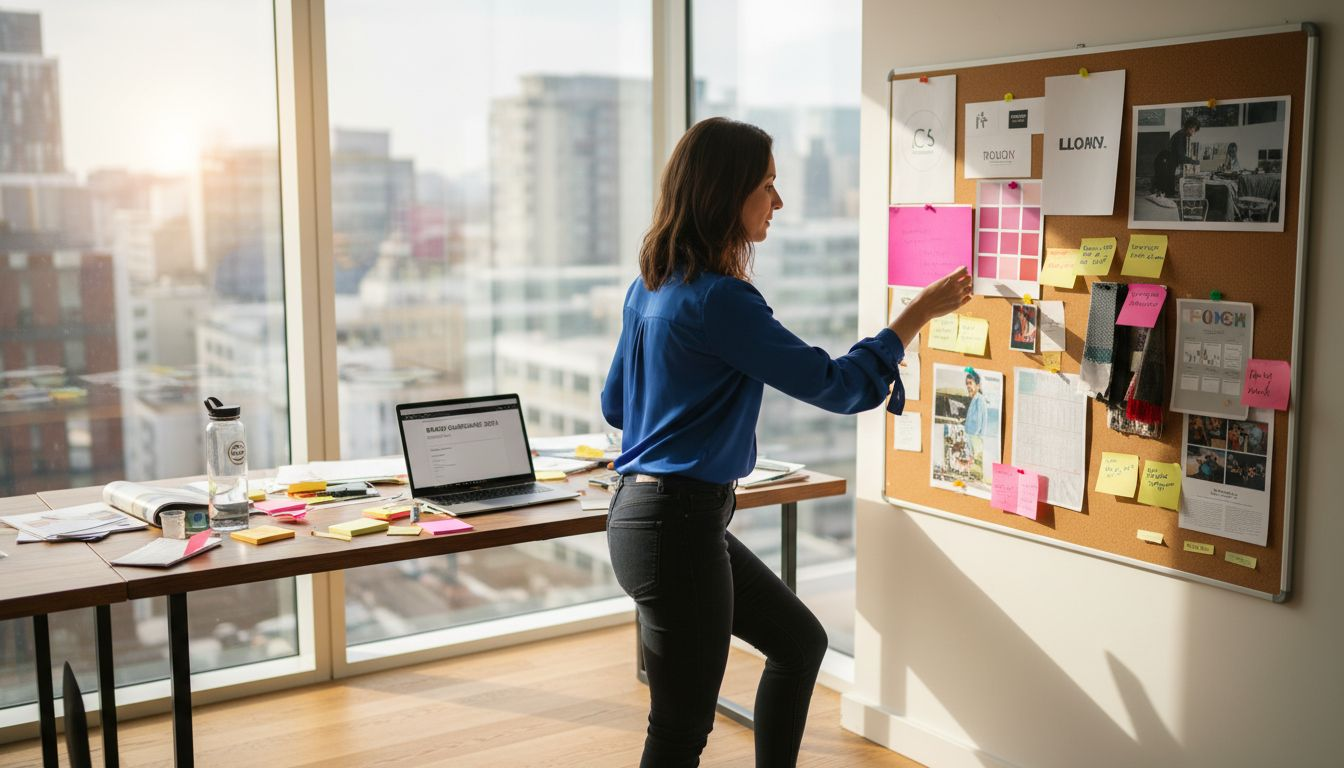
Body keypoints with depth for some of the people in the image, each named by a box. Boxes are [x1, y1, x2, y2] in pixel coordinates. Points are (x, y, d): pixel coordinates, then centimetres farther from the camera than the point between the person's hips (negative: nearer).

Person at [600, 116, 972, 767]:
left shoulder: (650, 286, 8)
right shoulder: (717, 298, -21)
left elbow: (615, 403, 18)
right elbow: (835, 385, -18)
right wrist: (920, 312, -9)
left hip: (641, 509, 10)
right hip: (677, 524, -10)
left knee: (800, 639, 21)